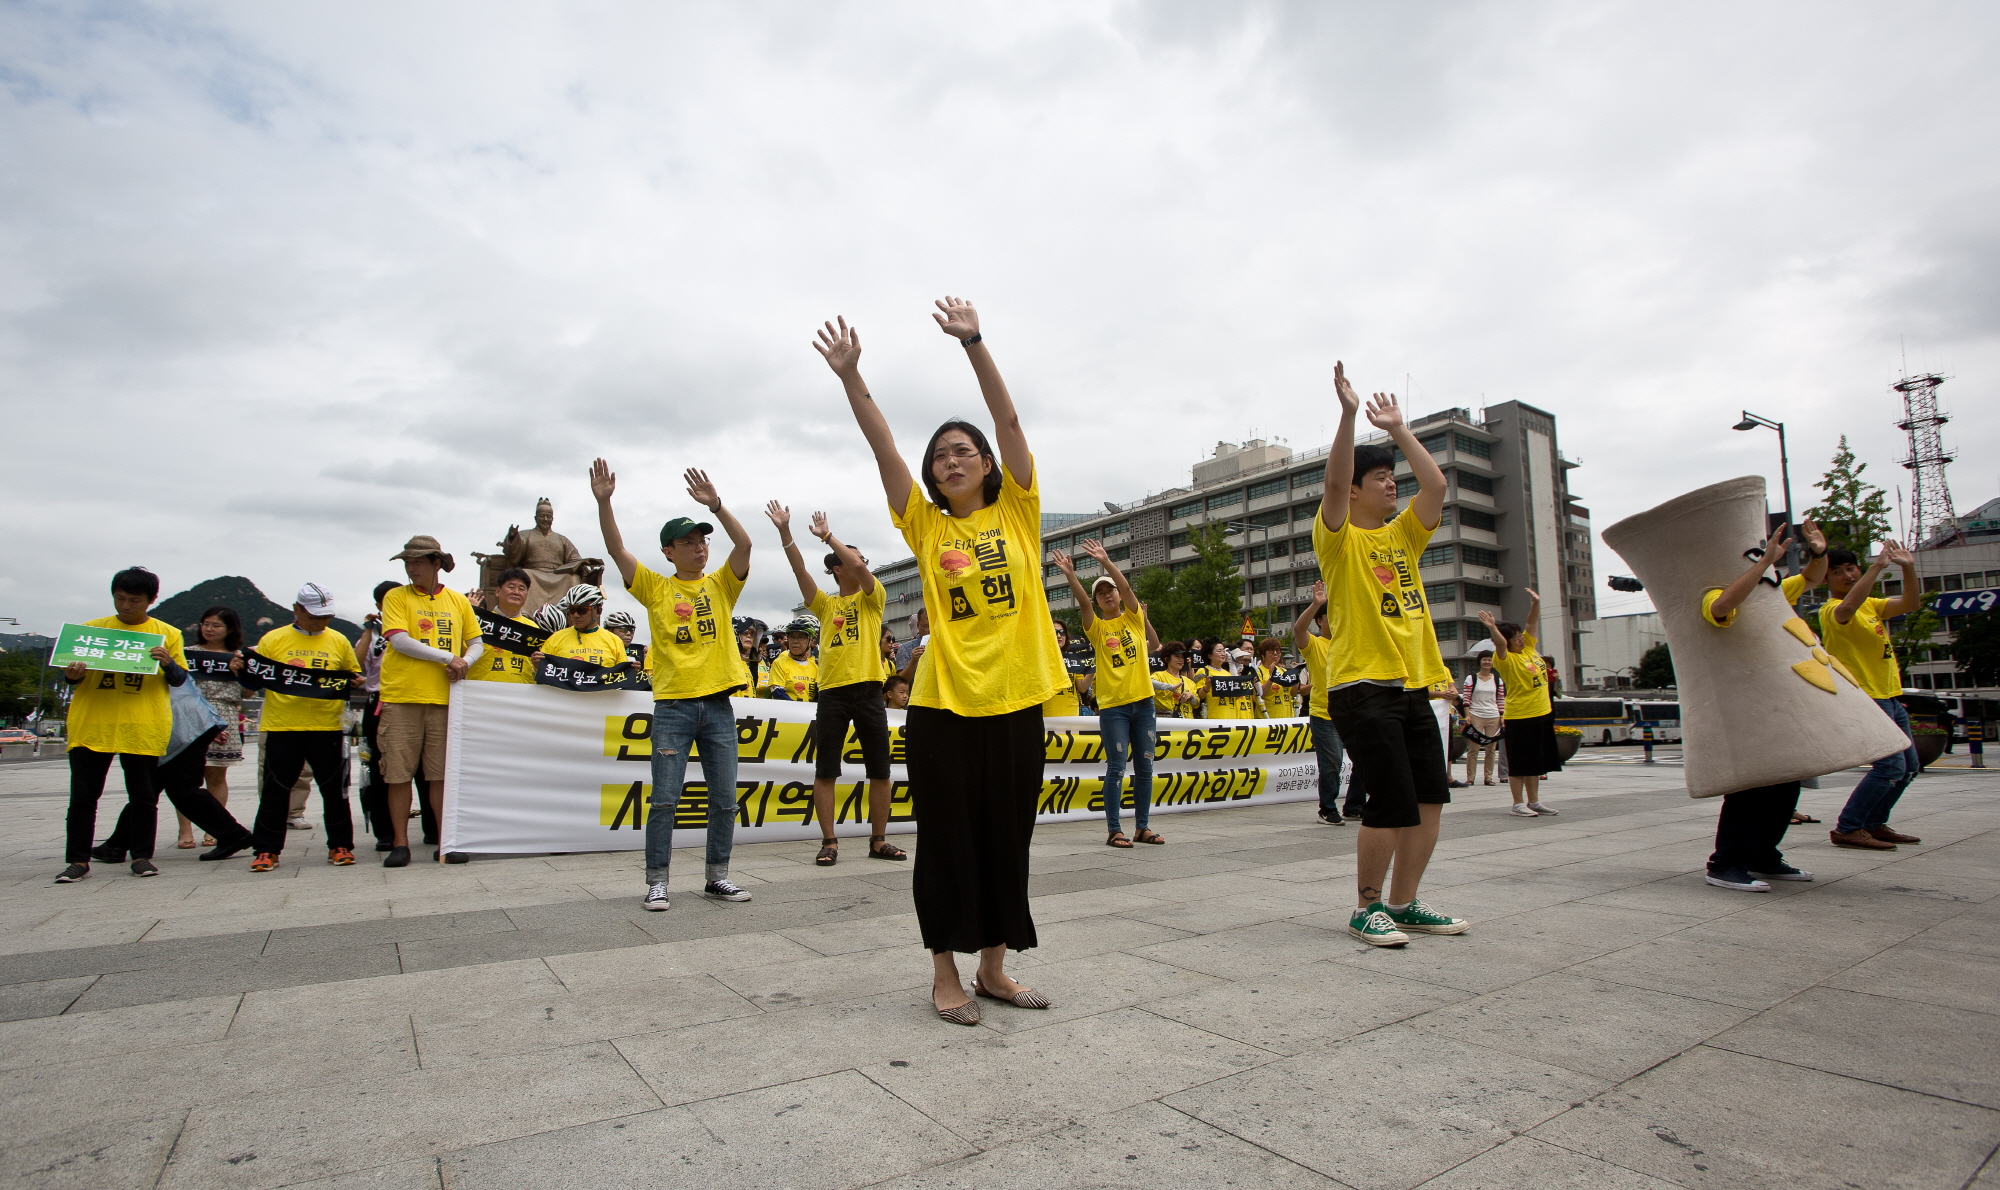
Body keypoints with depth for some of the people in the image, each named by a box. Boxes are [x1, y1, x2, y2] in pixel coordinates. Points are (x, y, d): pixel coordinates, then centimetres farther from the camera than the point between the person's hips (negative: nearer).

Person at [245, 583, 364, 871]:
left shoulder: (338, 641, 8)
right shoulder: (272, 640, 5)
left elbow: (354, 674, 15)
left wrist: (353, 682, -6)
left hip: (326, 726, 1)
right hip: (281, 726, 0)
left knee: (334, 789, 5)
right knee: (275, 791, 5)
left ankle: (340, 846, 15)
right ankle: (267, 850, 17)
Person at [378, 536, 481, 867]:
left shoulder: (458, 601, 12)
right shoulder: (396, 597, 5)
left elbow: (476, 644, 16)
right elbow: (399, 641, -8)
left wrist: (465, 662, -6)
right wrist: (448, 657, -12)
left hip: (444, 699, 1)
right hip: (401, 697, -1)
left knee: (442, 773, 3)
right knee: (399, 774, 1)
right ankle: (400, 844, 11)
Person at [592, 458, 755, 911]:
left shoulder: (721, 584, 8)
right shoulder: (655, 588, 6)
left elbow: (745, 544, -7)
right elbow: (617, 549, -5)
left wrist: (715, 504, -18)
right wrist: (604, 501, -16)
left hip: (717, 704, 2)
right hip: (672, 706, -2)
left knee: (724, 800, 6)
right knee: (665, 800, -1)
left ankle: (717, 877, 18)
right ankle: (657, 882, 10)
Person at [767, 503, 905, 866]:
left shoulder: (871, 598, 10)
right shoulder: (825, 604, 14)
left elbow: (859, 566, -7)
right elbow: (799, 569, 2)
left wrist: (828, 536, -2)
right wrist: (784, 530, -7)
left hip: (868, 690, -1)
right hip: (831, 691, 1)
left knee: (879, 771, 2)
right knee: (825, 771, 0)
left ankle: (878, 841, 13)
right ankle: (829, 842, 10)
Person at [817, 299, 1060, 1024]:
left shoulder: (1016, 511, 6)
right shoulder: (925, 526, 6)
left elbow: (1009, 422, -3)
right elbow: (883, 446, -2)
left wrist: (974, 344, -10)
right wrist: (850, 376, -11)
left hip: (1016, 701, 1)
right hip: (944, 702, -1)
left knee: (1007, 837, 10)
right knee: (949, 838, 6)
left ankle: (993, 969, 26)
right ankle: (946, 973, 21)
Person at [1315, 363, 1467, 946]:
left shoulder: (1402, 535, 17)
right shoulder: (1339, 539, -1)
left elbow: (1437, 485, 9)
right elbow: (1334, 481, -17)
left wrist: (1398, 429, 12)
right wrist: (1348, 413, -20)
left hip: (1412, 686, 8)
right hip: (1362, 686, -7)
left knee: (1430, 797, 7)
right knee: (1393, 802, -9)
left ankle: (1404, 904, 22)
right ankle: (1367, 906, 9)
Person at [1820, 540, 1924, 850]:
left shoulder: (1871, 604, 15)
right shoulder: (1830, 610, -14)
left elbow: (1910, 604, 6)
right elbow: (1847, 608, -36)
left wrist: (1908, 567, -8)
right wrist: (1878, 565, -35)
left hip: (1889, 698, 9)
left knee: (1909, 766, 13)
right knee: (1890, 766, -16)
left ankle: (1874, 824, 23)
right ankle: (1847, 829, -11)